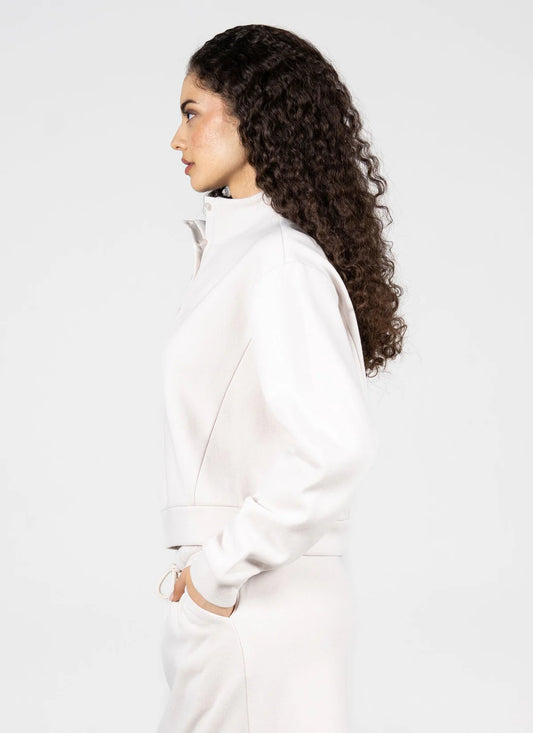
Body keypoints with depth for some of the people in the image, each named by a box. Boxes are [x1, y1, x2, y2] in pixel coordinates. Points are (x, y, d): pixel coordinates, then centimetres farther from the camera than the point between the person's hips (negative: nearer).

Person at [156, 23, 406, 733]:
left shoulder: (280, 261, -18)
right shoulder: (233, 248, 11)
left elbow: (338, 445, -28)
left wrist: (223, 568, -20)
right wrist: (210, 563, 10)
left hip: (256, 602, -8)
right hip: (222, 598, 8)